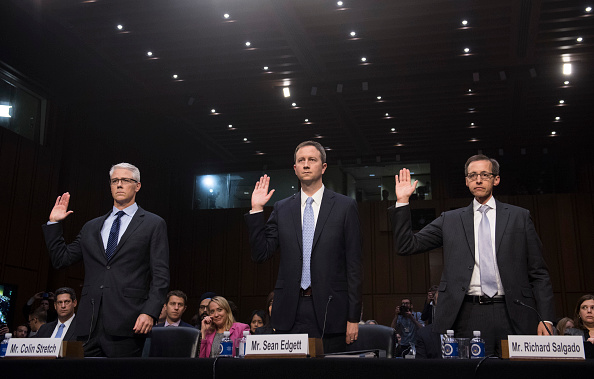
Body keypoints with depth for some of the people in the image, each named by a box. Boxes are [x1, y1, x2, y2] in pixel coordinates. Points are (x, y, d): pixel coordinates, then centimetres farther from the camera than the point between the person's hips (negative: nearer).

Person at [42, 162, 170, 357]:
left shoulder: (154, 224, 6)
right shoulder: (92, 227, 20)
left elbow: (160, 275, -1)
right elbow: (61, 259, 20)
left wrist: (150, 312, -13)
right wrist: (54, 223, 14)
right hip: (90, 324, 4)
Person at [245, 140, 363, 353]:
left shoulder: (344, 206, 3)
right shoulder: (282, 209, 11)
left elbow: (353, 264, 1)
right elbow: (260, 254, 6)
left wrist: (353, 317, -4)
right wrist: (256, 210, 0)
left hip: (329, 310, -2)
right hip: (290, 310, 2)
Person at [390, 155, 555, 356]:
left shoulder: (519, 217, 11)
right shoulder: (450, 220, 12)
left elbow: (538, 273, 9)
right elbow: (407, 245, 8)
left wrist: (546, 318, -1)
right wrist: (403, 202, 0)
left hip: (511, 315, 0)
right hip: (467, 315, 0)